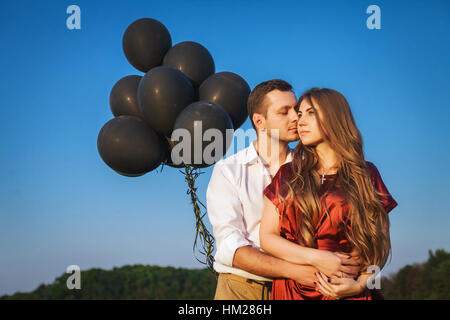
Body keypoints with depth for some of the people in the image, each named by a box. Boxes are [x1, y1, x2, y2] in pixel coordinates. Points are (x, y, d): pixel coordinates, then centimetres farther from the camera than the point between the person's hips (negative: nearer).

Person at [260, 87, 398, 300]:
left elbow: (382, 242, 3)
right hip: (292, 290, 1)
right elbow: (267, 237, 1)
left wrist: (360, 284, -14)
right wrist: (317, 258, -13)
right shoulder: (288, 174, 6)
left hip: (347, 292, -1)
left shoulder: (366, 174, 4)